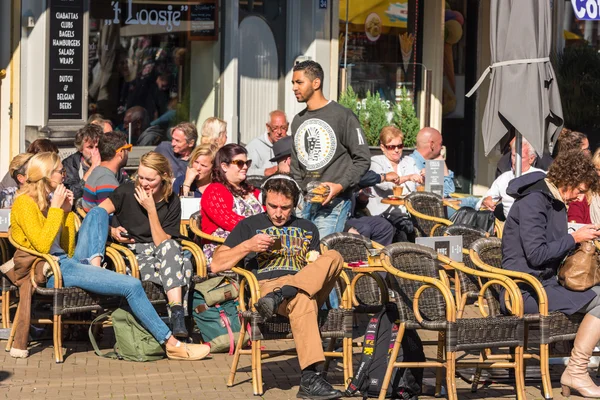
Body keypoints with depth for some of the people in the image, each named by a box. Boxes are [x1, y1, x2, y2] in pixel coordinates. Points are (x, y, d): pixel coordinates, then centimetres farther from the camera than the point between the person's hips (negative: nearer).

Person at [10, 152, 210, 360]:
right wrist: (56, 208, -14)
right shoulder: (25, 203, -9)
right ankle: (171, 344, -18)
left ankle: (94, 265, -11)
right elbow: (42, 246, -20)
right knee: (132, 286, -20)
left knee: (98, 213, 11)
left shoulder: (45, 200, 18)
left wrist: (67, 211, 9)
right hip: (54, 272, -10)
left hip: (67, 263, 10)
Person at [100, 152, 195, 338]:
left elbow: (162, 243, -3)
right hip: (130, 257, -3)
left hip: (158, 256, 3)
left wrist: (151, 210, -10)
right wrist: (111, 231, -19)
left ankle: (178, 315, -39)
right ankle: (177, 315, -42)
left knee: (185, 263, -34)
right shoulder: (127, 192, 2)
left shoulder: (172, 202, 6)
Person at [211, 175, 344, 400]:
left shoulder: (308, 228, 31)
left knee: (333, 256, -29)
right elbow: (217, 265, 13)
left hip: (308, 286, 4)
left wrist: (319, 268, 1)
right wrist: (247, 246, -2)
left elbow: (317, 268, 26)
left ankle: (278, 297, -45)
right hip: (266, 285, -4)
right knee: (301, 299, -42)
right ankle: (309, 379, -55)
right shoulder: (249, 226, 21)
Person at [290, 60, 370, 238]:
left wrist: (340, 186, -17)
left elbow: (363, 159, -5)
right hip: (306, 203, 6)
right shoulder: (298, 121, 16)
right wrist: (301, 190, 8)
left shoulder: (342, 116, -3)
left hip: (334, 202, -6)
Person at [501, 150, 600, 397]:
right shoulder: (533, 201, -14)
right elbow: (536, 254, -20)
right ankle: (576, 373, -15)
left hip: (546, 283, 10)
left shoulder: (556, 202, 17)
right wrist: (574, 238, -12)